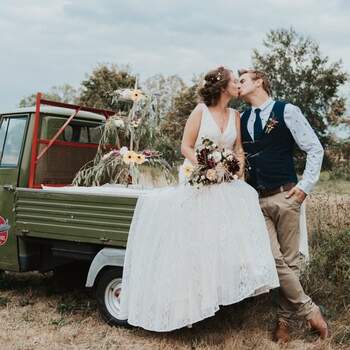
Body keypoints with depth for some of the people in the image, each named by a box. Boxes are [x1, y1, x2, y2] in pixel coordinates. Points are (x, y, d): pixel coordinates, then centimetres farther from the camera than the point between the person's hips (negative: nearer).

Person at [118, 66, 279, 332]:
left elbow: (239, 150, 11)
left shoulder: (235, 116, 10)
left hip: (225, 182, 5)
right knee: (197, 237, -10)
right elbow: (186, 147, -4)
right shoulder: (201, 111, -3)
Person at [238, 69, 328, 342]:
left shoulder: (286, 111, -1)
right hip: (255, 200, 4)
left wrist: (305, 186, -7)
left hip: (284, 196, -3)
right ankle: (309, 310, 12)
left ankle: (284, 319, 16)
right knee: (274, 259, -4)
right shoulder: (242, 119, 13)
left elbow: (315, 149, -2)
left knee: (289, 259, 2)